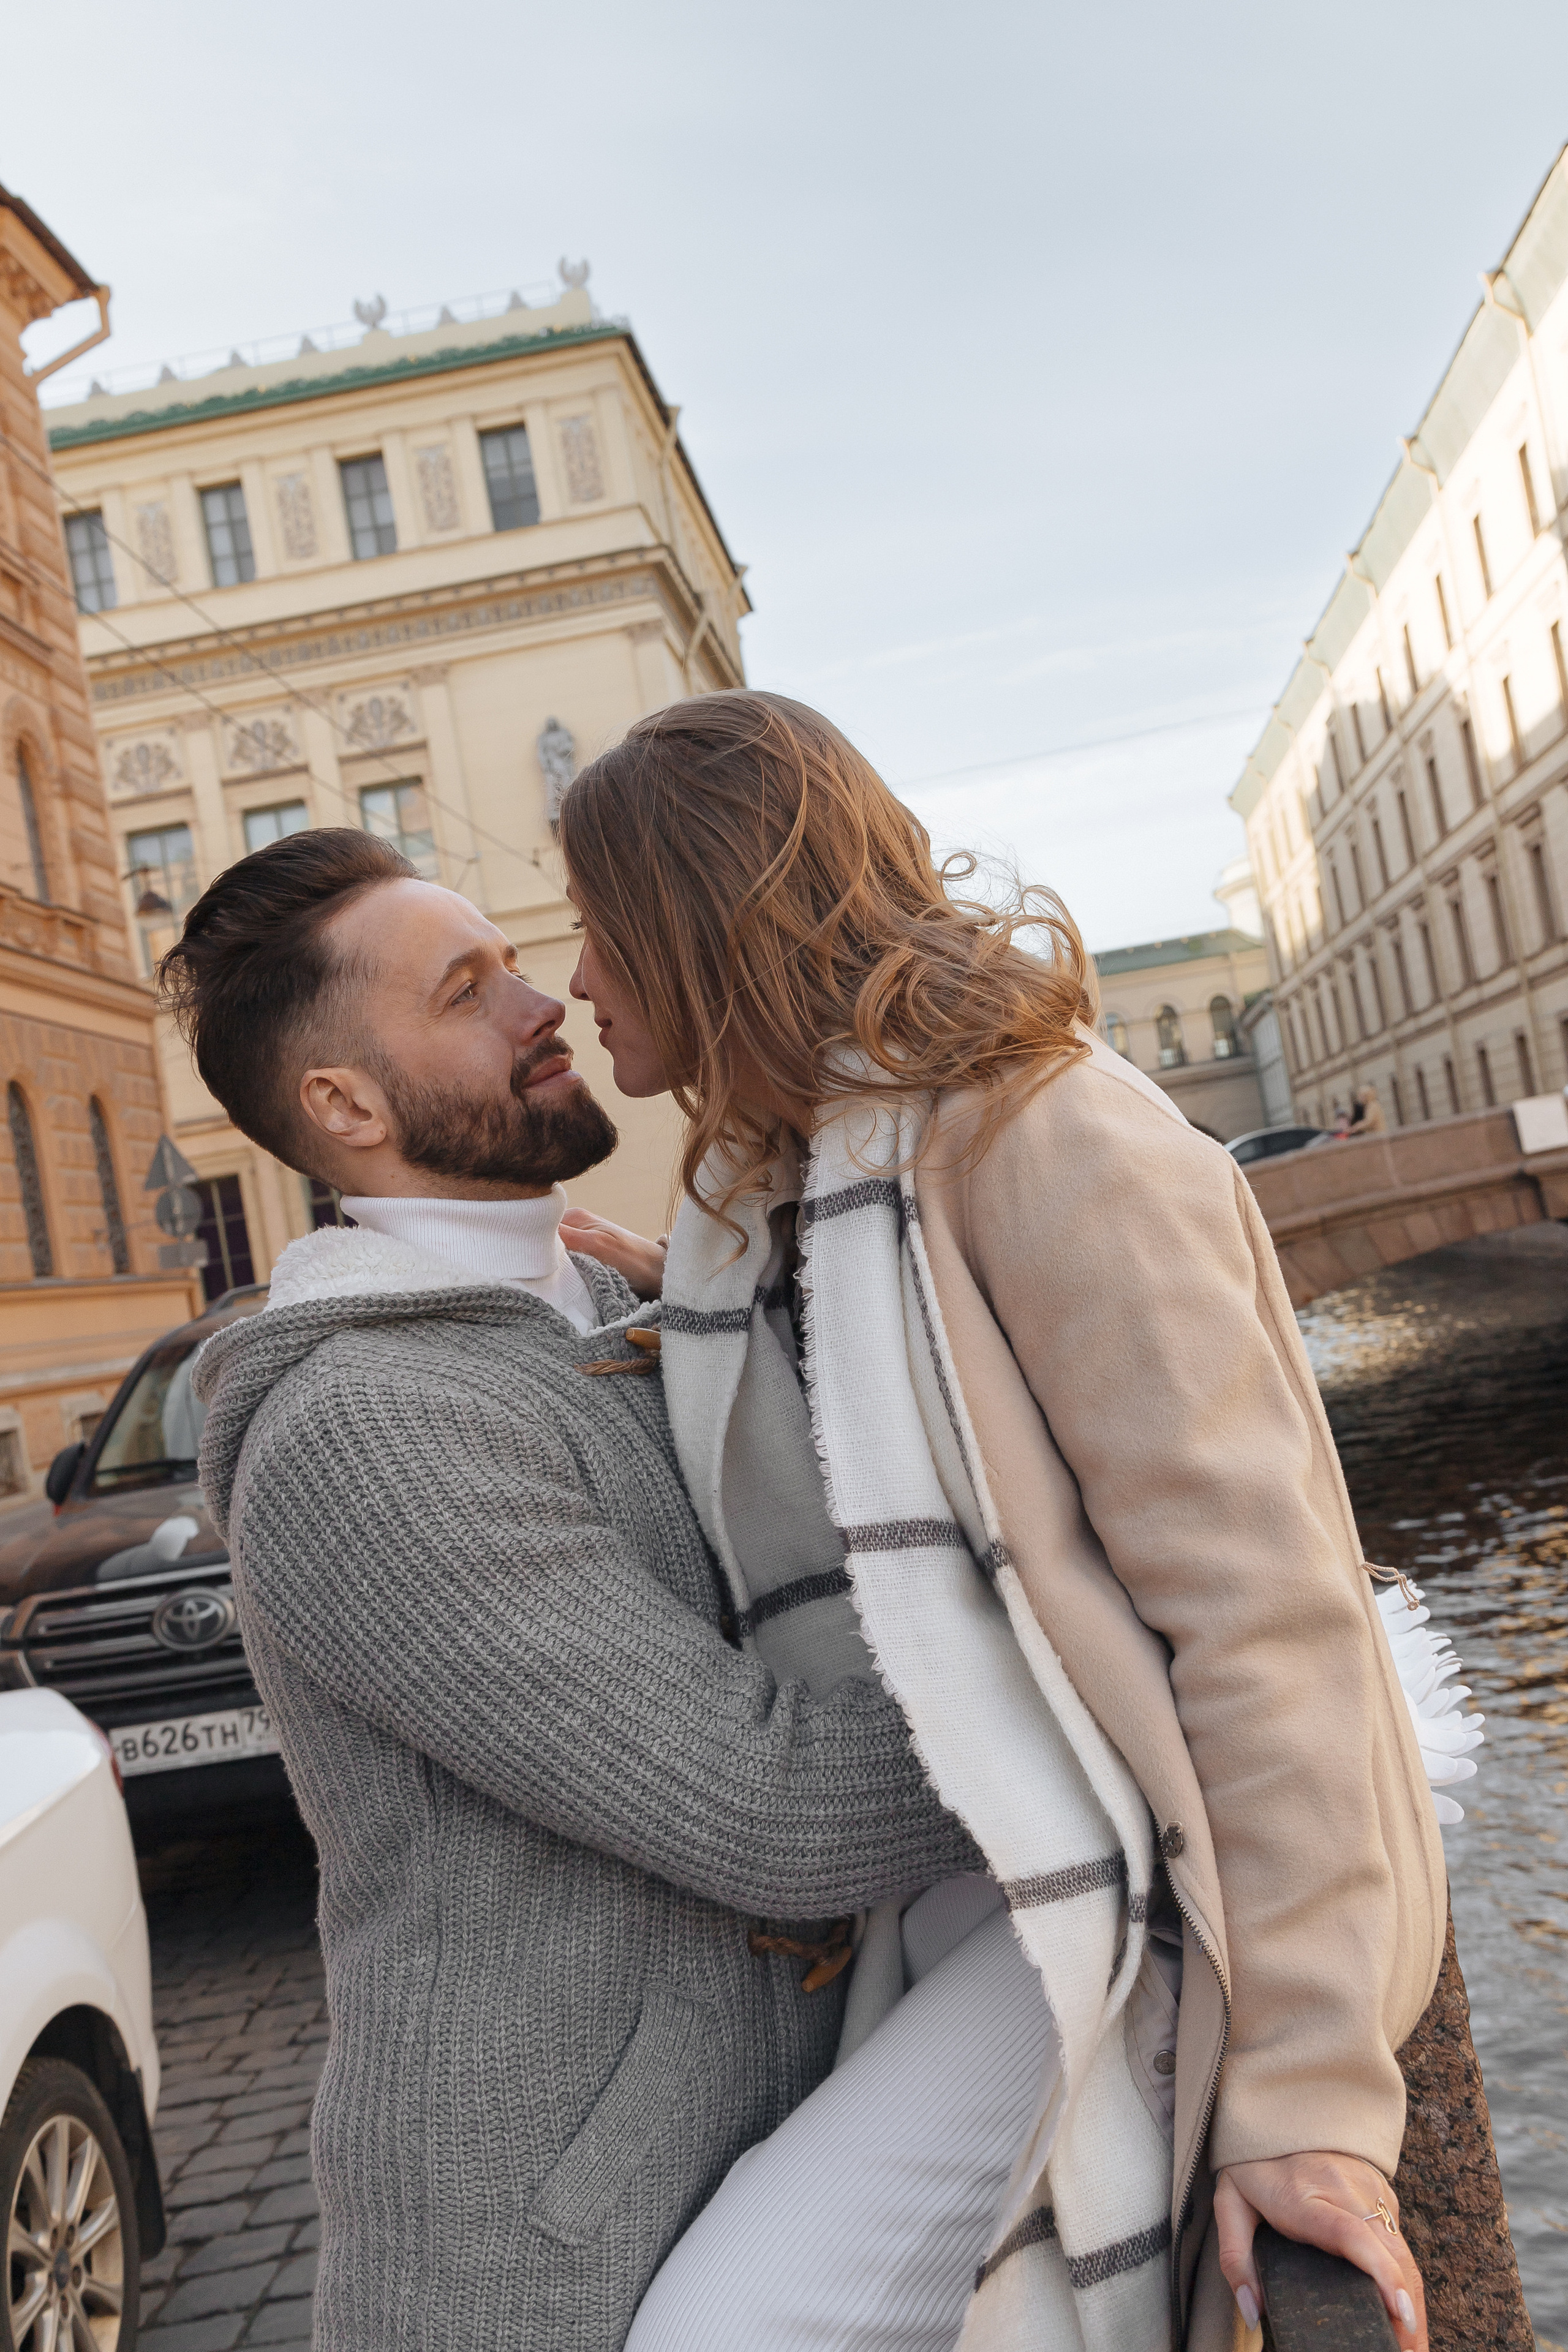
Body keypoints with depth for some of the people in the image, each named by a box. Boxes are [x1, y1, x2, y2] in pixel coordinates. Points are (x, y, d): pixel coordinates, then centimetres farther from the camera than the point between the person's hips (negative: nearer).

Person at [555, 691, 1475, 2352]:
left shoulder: (1034, 1127, -15)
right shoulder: (773, 1191, 12)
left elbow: (1258, 1602, -18)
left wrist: (1309, 2085, -18)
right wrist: (717, 1347, 8)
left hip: (1147, 1896, -9)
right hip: (951, 1890, 9)